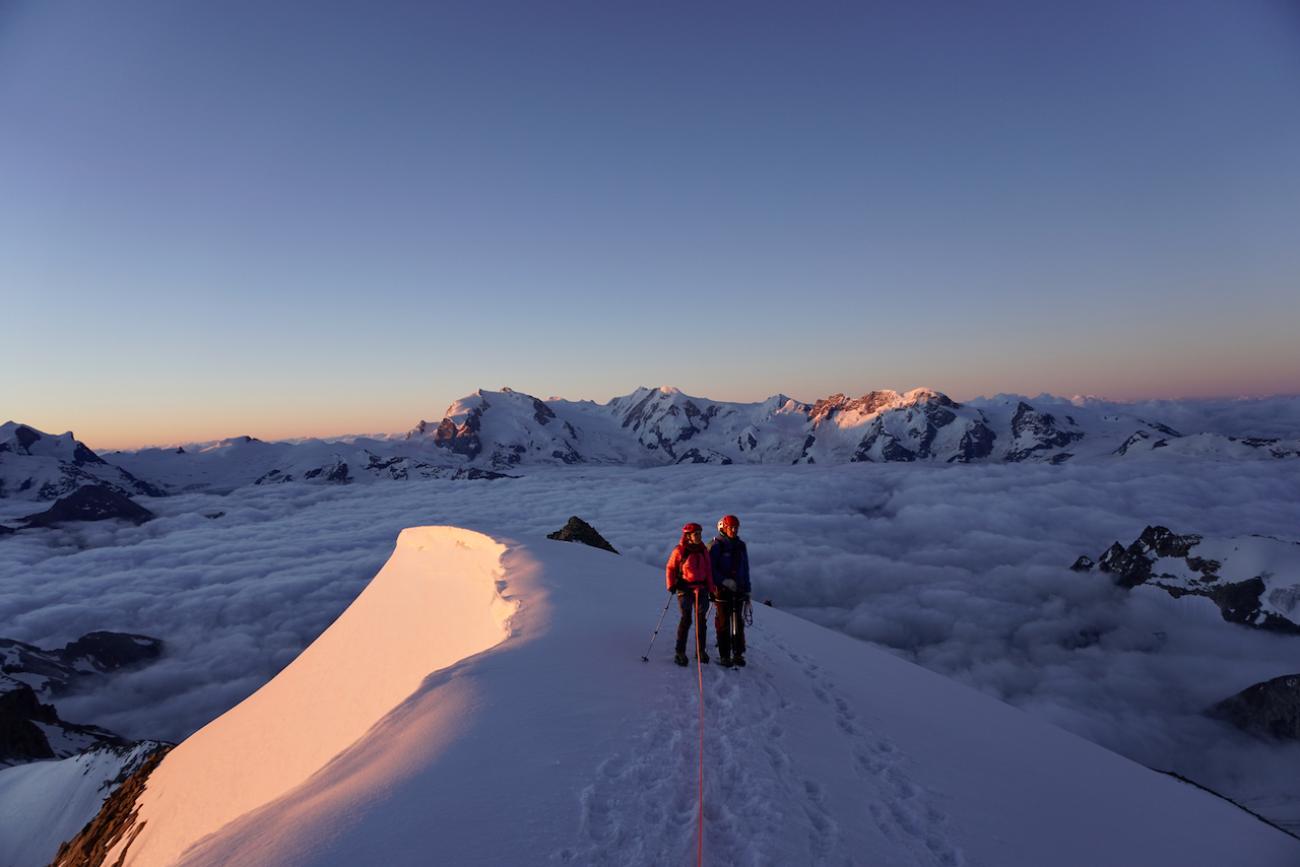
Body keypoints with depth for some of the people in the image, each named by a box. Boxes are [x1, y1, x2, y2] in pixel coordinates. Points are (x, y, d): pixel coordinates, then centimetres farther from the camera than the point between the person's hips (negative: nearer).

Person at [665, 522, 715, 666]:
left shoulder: (703, 550, 9)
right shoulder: (679, 550, -4)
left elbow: (708, 570, 13)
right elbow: (671, 568, 2)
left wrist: (711, 589, 11)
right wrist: (671, 585, -8)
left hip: (701, 588, 4)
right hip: (685, 588, -4)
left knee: (701, 619, 5)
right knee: (686, 618, -9)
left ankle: (701, 650, 18)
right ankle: (680, 653, -1)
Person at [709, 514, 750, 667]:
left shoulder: (741, 546, 12)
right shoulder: (715, 546, -5)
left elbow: (745, 569, 17)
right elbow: (710, 569, -9)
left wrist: (747, 590, 14)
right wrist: (724, 581, -21)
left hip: (738, 590, 5)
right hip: (722, 590, -5)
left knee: (738, 623, 7)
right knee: (723, 623, 1)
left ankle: (738, 654, 17)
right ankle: (724, 656, 9)